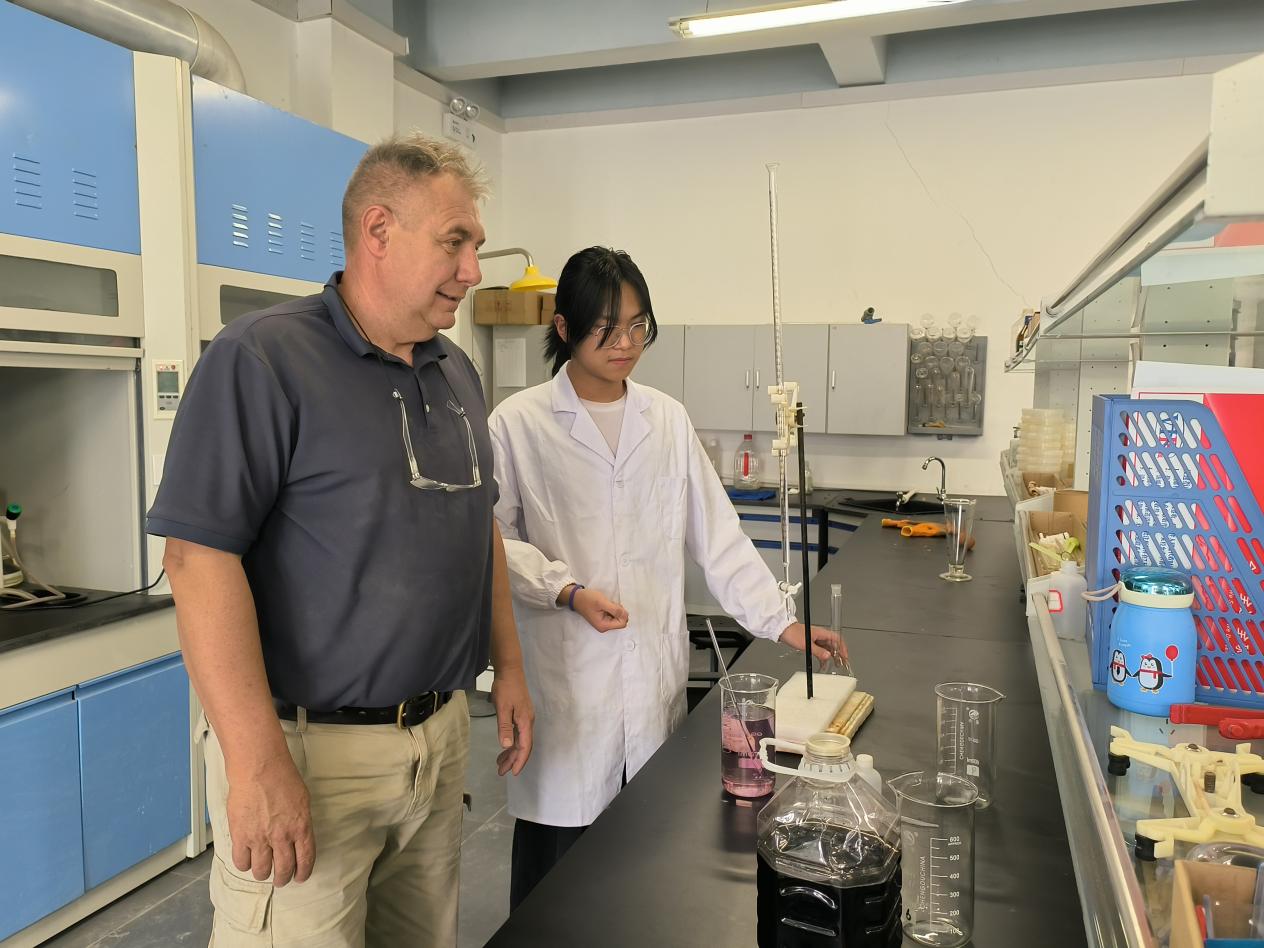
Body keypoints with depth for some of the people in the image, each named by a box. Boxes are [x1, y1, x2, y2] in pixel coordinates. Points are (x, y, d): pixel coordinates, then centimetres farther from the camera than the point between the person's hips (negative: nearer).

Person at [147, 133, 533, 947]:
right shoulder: (261, 360, -13)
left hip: (442, 736, 7)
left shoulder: (458, 373, 8)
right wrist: (257, 762, -21)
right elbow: (200, 554, -18)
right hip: (311, 748, -6)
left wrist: (510, 667, 13)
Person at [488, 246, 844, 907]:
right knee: (557, 849, 6)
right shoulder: (520, 422, -3)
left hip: (655, 673, 3)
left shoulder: (666, 419, 8)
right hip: (567, 675, -3)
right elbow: (495, 538, -3)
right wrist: (568, 591, -17)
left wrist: (781, 622, 0)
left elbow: (717, 535, 7)